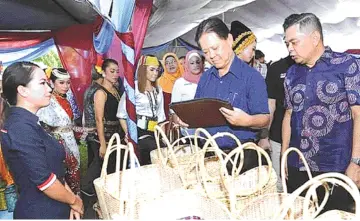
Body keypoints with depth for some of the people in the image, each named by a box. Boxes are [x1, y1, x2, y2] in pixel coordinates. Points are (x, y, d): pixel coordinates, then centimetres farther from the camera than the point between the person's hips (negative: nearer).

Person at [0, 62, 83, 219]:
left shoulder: (25, 123, 7)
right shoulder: (22, 127, -23)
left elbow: (52, 169, 6)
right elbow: (44, 179, -26)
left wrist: (70, 199, 0)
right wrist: (74, 200, -11)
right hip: (41, 212, -9)